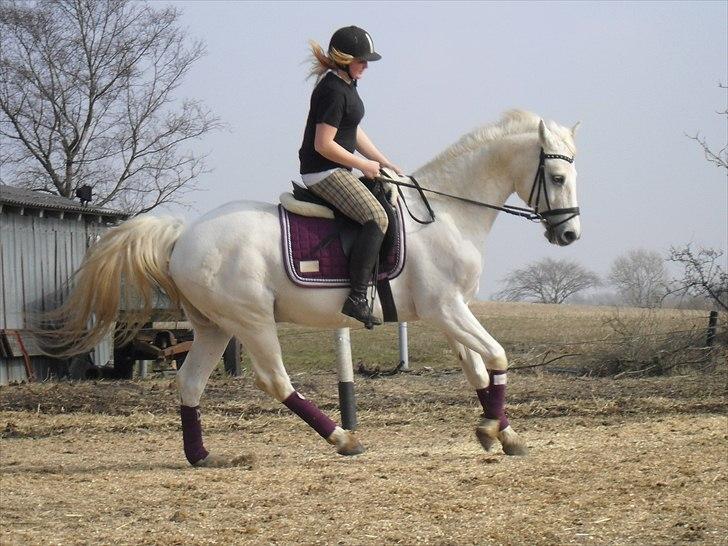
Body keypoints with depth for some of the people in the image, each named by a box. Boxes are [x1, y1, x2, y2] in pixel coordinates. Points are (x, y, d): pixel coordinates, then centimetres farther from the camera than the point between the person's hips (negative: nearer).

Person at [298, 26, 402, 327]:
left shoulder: (346, 84, 13)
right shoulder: (333, 91, -19)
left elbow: (354, 132, 21)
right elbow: (324, 145, -23)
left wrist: (383, 161, 12)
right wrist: (364, 165, -13)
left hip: (334, 170, 11)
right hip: (323, 170, -11)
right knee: (376, 217, -22)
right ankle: (357, 297, -26)